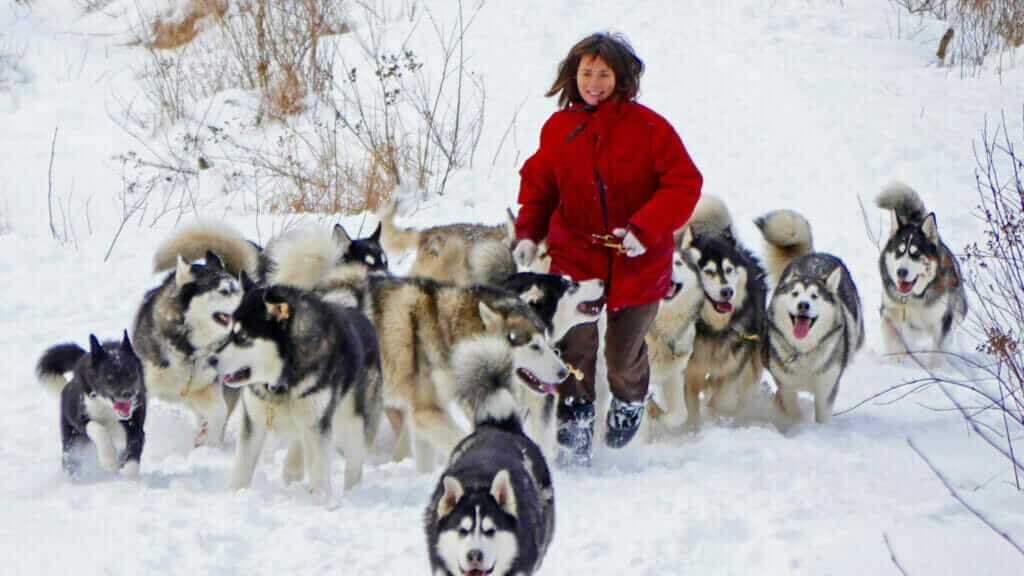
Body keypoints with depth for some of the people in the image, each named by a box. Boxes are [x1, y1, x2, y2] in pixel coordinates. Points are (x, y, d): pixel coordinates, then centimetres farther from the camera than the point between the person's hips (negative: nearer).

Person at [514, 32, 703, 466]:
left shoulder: (648, 128, -6)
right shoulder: (558, 129, 4)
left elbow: (685, 184, -8)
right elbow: (538, 188, 16)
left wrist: (646, 228, -19)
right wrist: (528, 233, 0)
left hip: (638, 263, -1)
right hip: (575, 256, 1)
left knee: (624, 355, 7)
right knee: (575, 349, -13)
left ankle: (630, 403, 40)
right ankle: (573, 435, -2)